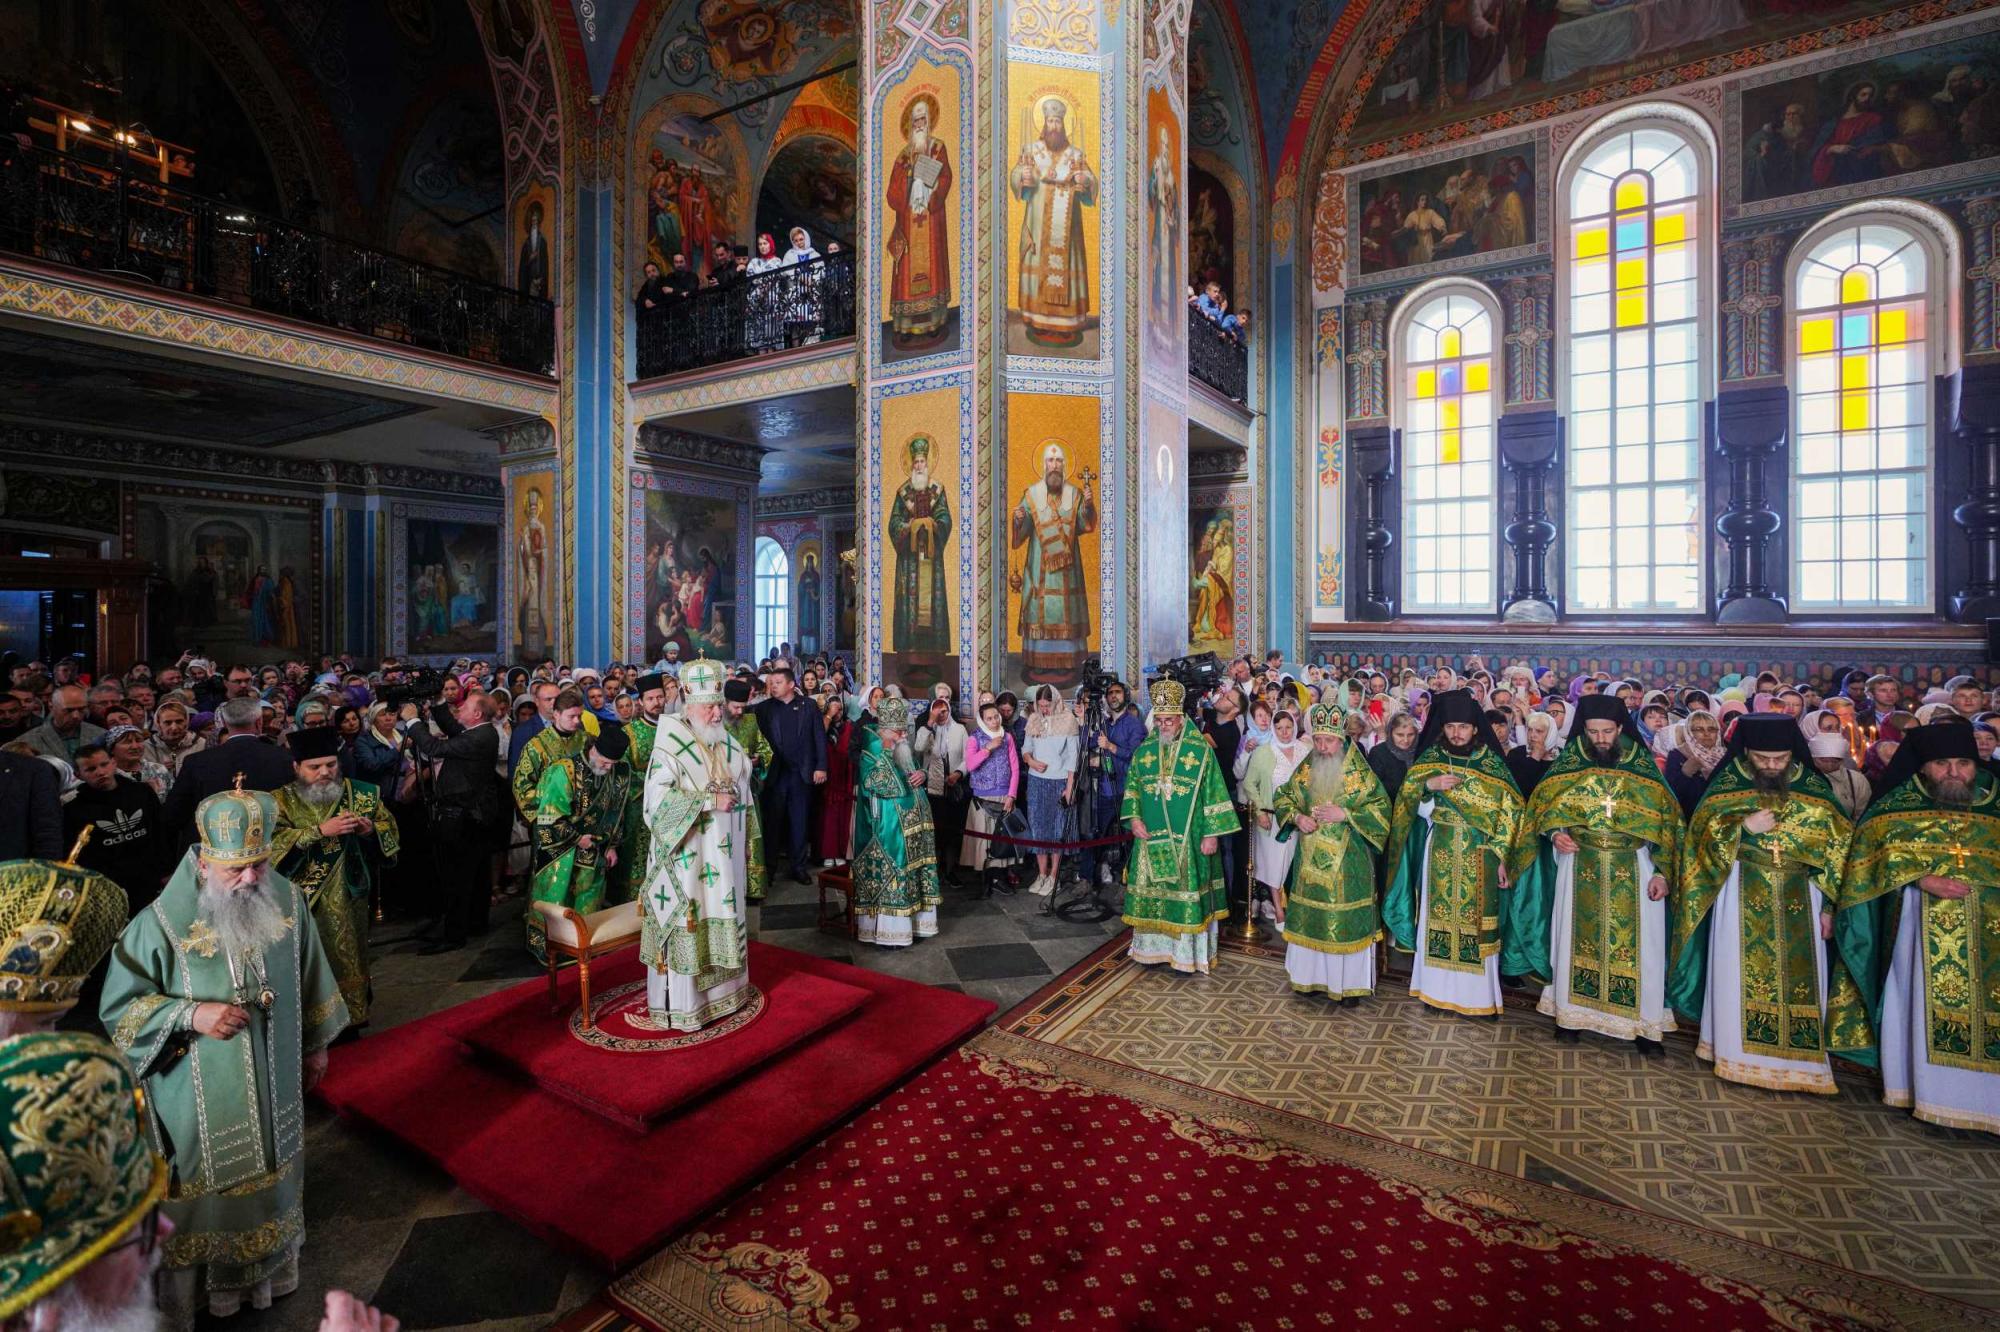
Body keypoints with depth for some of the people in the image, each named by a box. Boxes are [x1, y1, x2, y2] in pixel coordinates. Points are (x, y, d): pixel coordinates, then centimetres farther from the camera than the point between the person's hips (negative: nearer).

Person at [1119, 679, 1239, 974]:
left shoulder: (1200, 749, -6)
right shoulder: (1144, 749, 5)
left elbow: (1214, 792, -6)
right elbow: (1131, 787, 11)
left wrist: (1212, 833, -9)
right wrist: (1134, 818, -3)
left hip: (1188, 838, -3)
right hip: (1150, 838, 4)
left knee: (1185, 892, 2)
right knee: (1151, 891, 10)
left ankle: (1187, 953, 15)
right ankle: (1153, 948, 24)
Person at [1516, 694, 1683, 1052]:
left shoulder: (1643, 764, -2)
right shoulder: (1569, 760, -1)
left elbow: (1665, 819, 0)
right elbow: (1544, 805, 4)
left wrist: (1662, 872, -6)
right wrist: (1555, 834, -16)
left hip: (1633, 868, 0)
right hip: (1580, 866, 0)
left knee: (1638, 941, 2)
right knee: (1576, 937, 7)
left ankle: (1645, 1021, 16)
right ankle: (1572, 1011, 20)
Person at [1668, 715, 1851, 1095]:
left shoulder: (1814, 788, 2)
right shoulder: (1728, 783, -2)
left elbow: (1834, 849, 5)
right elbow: (1702, 835, -4)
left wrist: (1827, 906, 1)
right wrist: (1744, 827, -21)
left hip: (1798, 896, 2)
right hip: (1742, 895, -1)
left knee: (1798, 974, 5)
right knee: (1739, 973, 3)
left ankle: (1798, 1057, 19)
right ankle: (1739, 1053, 16)